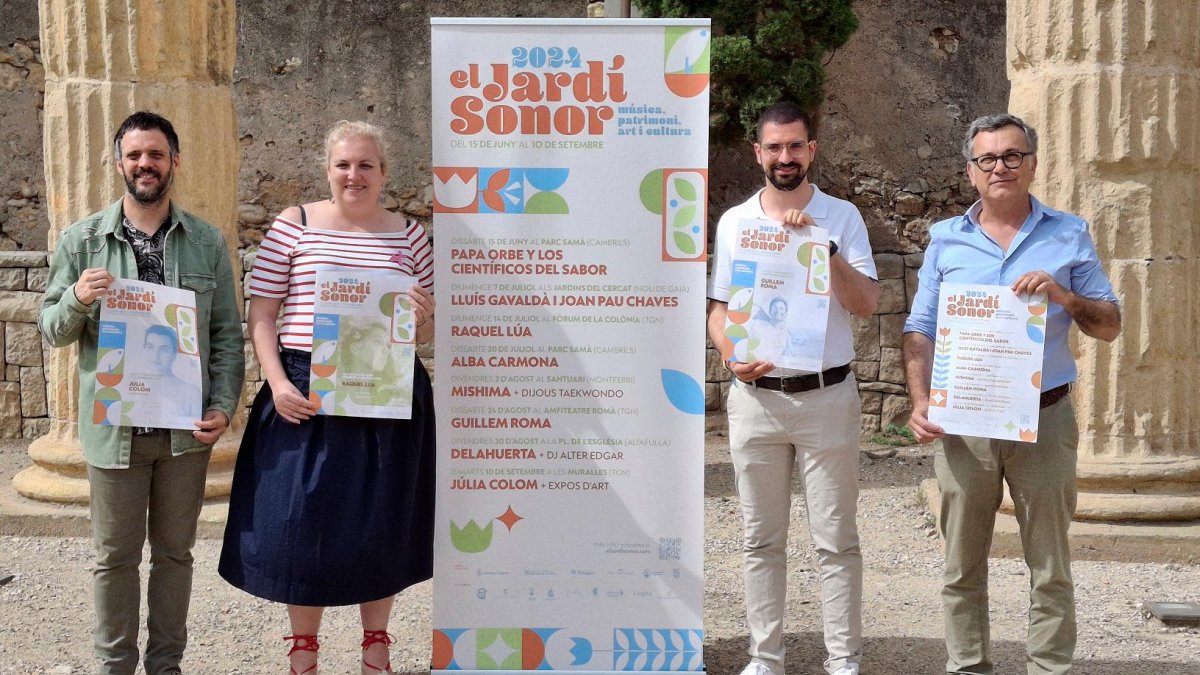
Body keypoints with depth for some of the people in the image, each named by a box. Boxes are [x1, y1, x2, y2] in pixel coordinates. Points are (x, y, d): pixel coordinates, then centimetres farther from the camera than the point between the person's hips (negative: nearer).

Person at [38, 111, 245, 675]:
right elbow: (51, 330, 5)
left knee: (174, 552, 13)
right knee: (115, 556, 10)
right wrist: (78, 298, -17)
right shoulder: (82, 240, 2)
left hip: (187, 430, 1)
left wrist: (223, 406, -6)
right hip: (114, 429, 0)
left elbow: (228, 334, 4)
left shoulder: (207, 241, 3)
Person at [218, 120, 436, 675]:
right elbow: (260, 316, 1)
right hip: (306, 397, -2)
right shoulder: (293, 225, 2)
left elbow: (428, 331, 13)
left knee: (381, 525, 9)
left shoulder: (409, 234, 8)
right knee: (301, 522, 2)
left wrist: (424, 317, -11)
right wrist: (278, 384, -12)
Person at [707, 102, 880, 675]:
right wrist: (732, 357, -8)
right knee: (762, 539, 9)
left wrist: (823, 246, -18)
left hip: (827, 395, -2)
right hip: (754, 396, 2)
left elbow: (866, 304, -7)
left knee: (836, 540, 2)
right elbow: (719, 308, 12)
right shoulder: (733, 222, 8)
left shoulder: (842, 216, 1)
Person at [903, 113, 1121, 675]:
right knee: (962, 568, 9)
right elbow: (920, 331, 6)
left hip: (1045, 419, -1)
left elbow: (1110, 327, 6)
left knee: (1050, 570, 6)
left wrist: (1065, 297, -13)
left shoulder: (1069, 235, 7)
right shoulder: (946, 239, 8)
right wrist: (920, 402, -8)